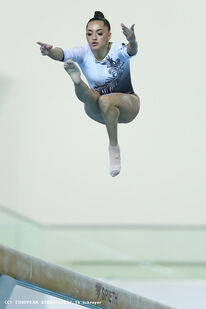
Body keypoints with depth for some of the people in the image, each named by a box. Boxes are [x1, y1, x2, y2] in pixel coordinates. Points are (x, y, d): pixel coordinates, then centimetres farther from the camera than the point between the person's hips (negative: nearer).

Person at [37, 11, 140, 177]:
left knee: (106, 101, -37)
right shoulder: (84, 53, -12)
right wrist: (50, 51, -57)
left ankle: (114, 147, -31)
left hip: (127, 105, -3)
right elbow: (63, 54, -32)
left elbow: (131, 51, -42)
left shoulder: (117, 50, -18)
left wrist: (132, 41, -67)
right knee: (88, 95, -31)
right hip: (99, 112, 3)